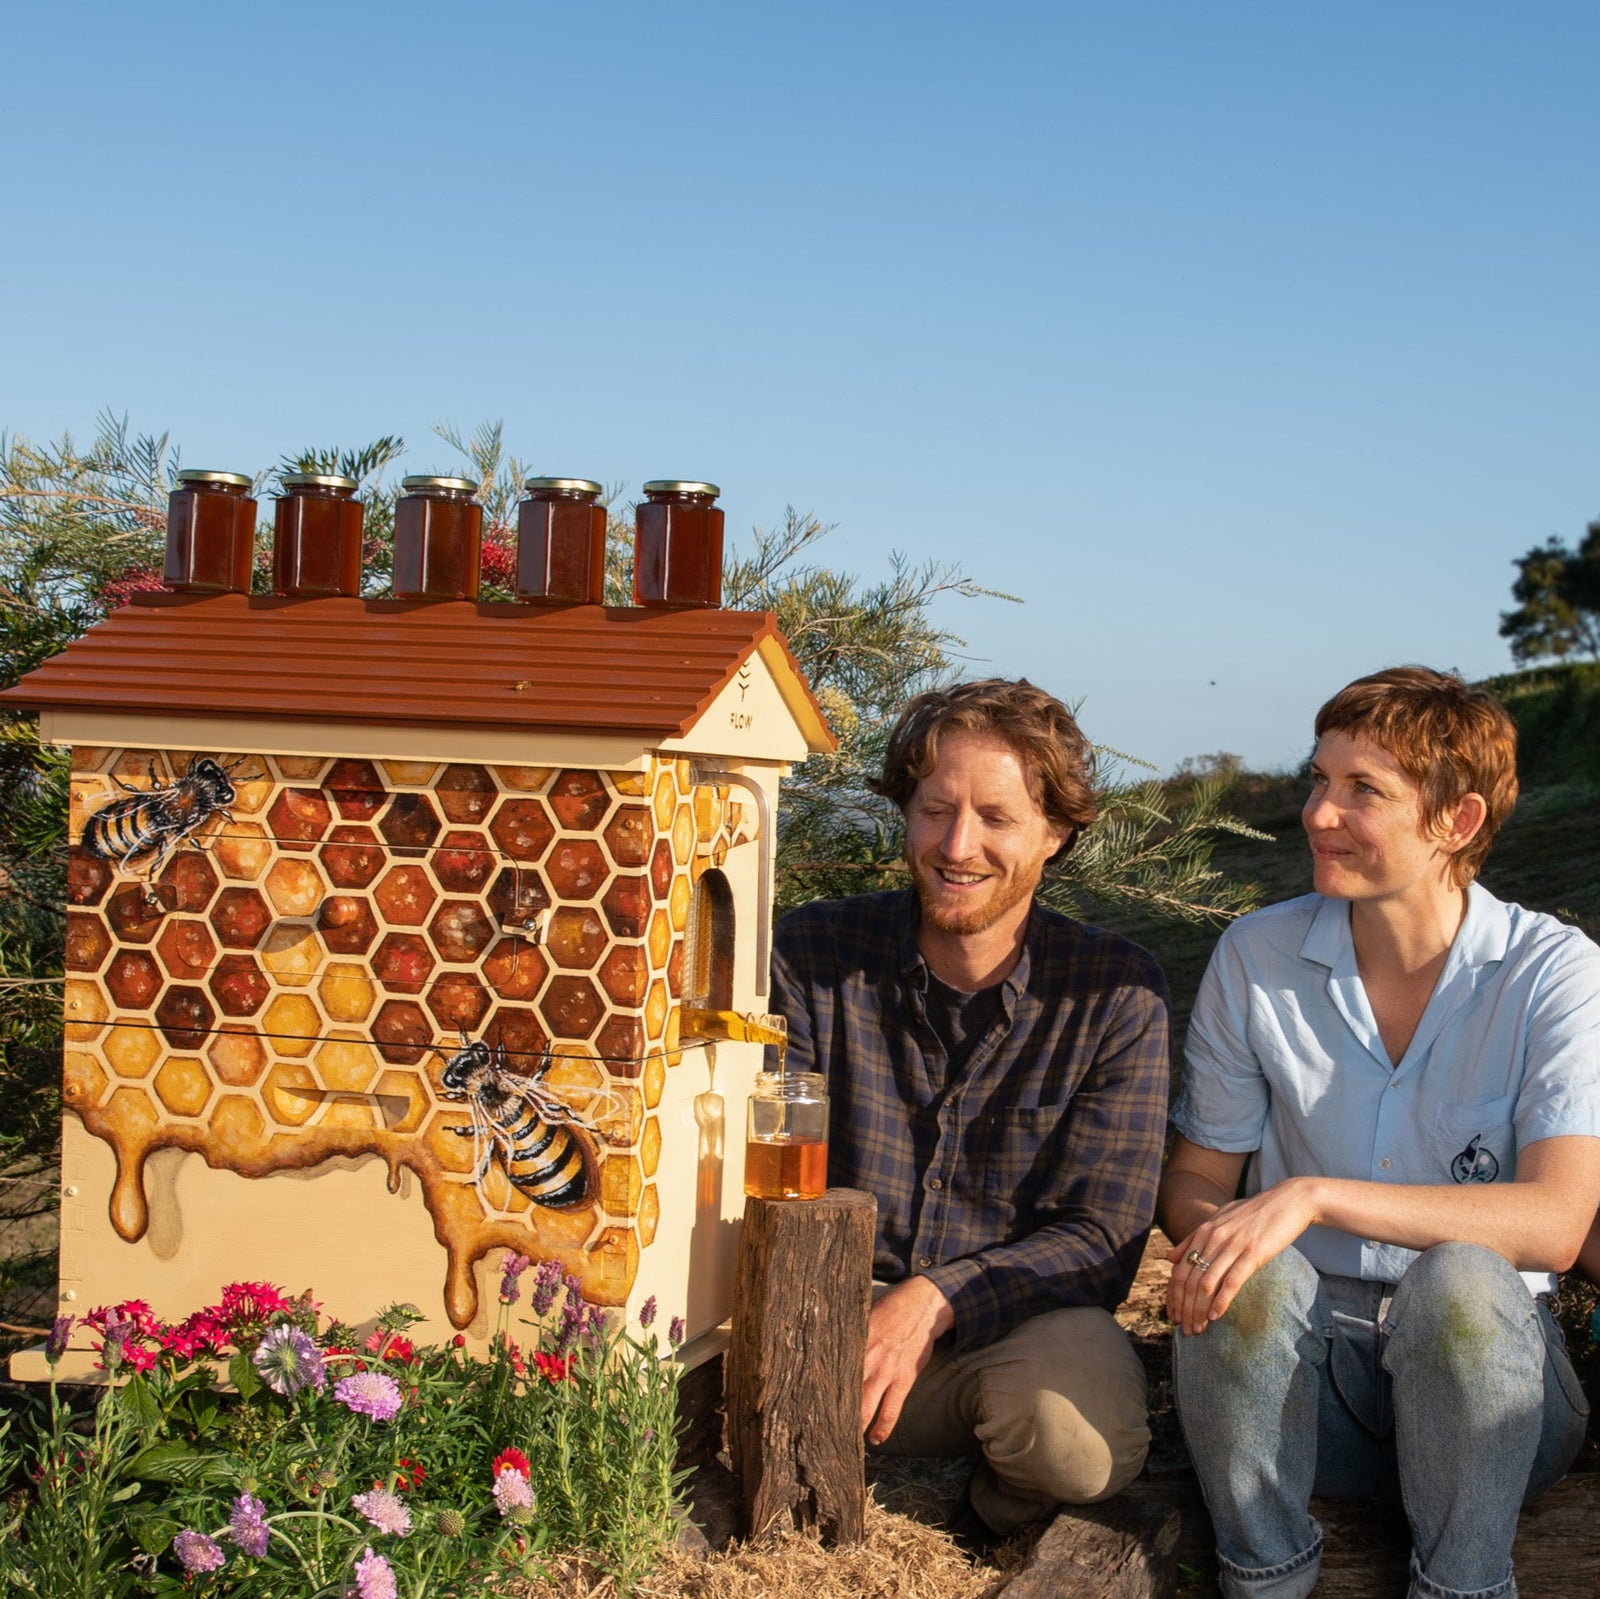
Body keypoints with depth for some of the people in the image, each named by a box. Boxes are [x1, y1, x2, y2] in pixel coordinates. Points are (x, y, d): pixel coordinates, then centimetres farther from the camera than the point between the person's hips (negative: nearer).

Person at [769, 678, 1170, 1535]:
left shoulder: (1118, 993, -6)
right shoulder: (813, 953, -3)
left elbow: (1102, 1239, -9)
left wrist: (934, 1301, -26)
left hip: (1022, 1325, -1)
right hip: (838, 1312, 1)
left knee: (1080, 1435, -35)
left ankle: (998, 1499, 2)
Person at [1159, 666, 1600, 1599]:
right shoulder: (1256, 959, -1)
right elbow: (1195, 1177, 6)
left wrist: (1314, 1195, -31)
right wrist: (1211, 1229, -19)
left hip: (1483, 1360, -2)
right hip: (1298, 1366, 2)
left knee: (1458, 1280, -34)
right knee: (1247, 1278, -31)